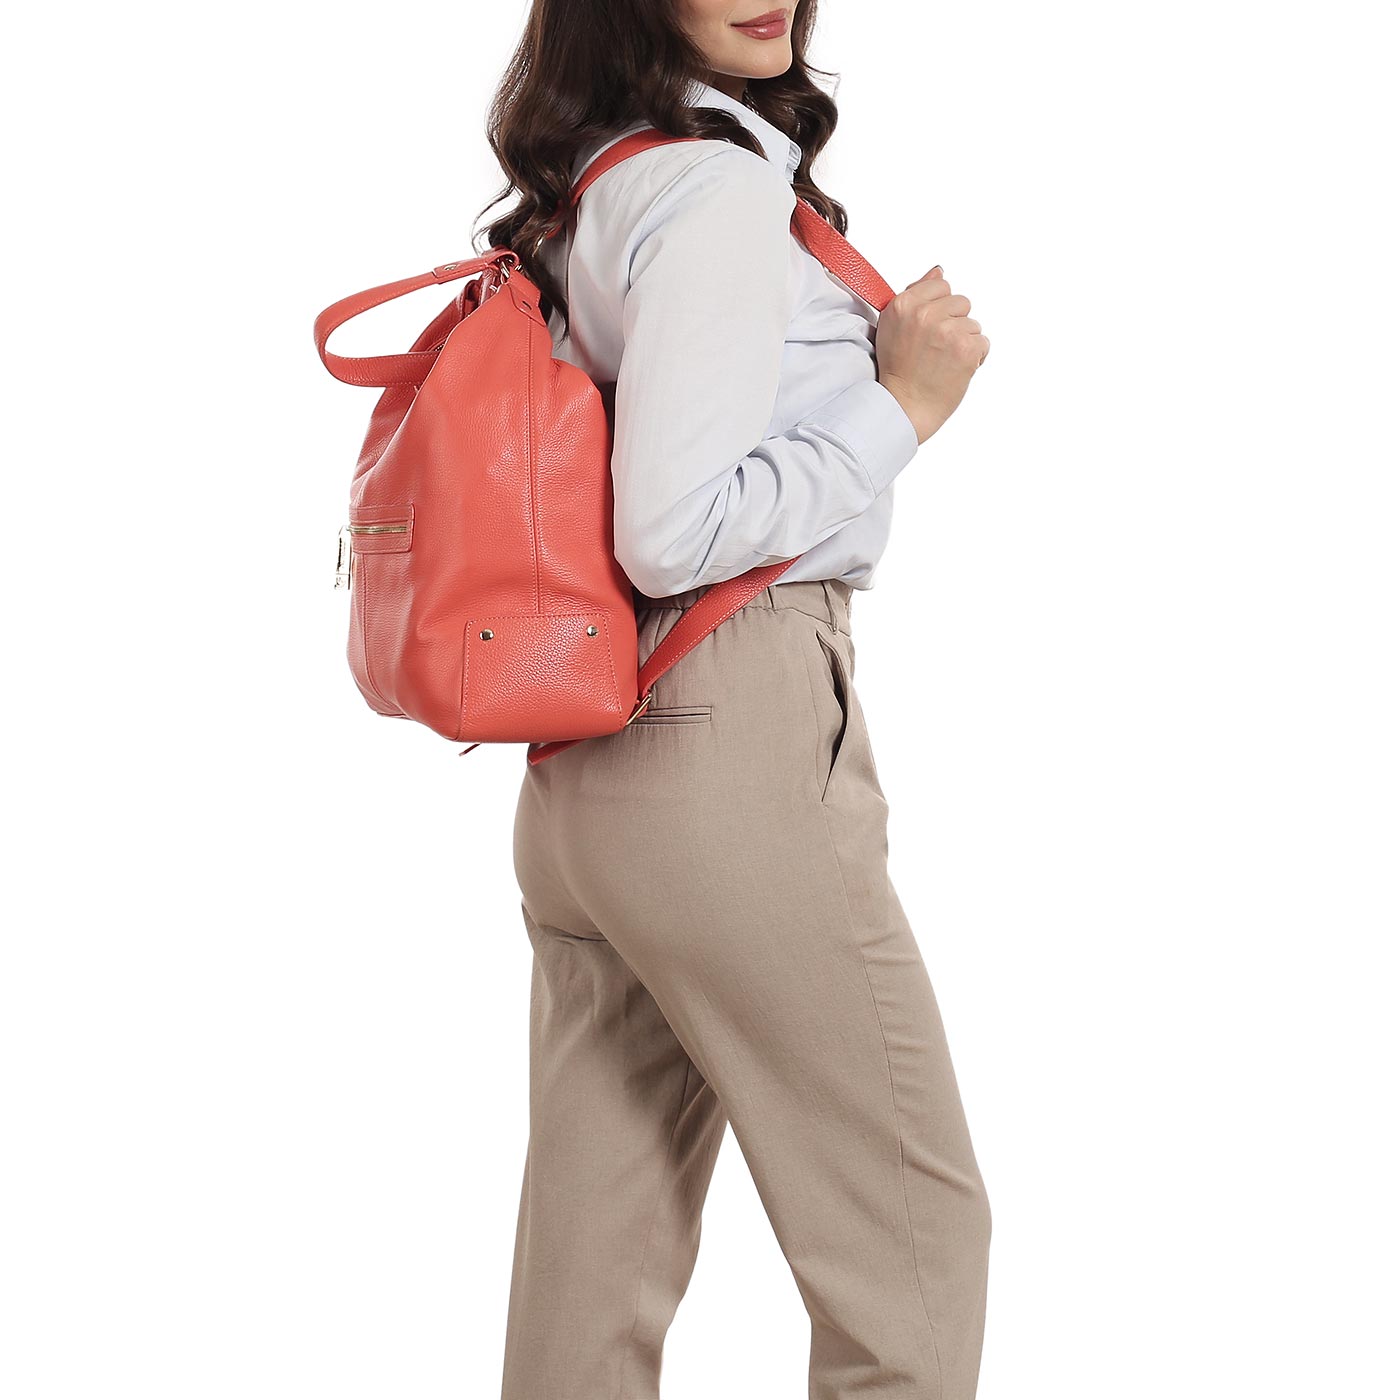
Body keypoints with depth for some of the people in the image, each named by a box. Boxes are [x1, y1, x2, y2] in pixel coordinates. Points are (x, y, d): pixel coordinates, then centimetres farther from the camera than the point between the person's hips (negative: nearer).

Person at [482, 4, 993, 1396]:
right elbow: (676, 534, -19)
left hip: (579, 777, 9)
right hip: (730, 745, -9)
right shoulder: (720, 185, -13)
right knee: (911, 1225, 3)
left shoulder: (578, 198, 14)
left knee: (600, 1249, 13)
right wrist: (903, 403, -10)